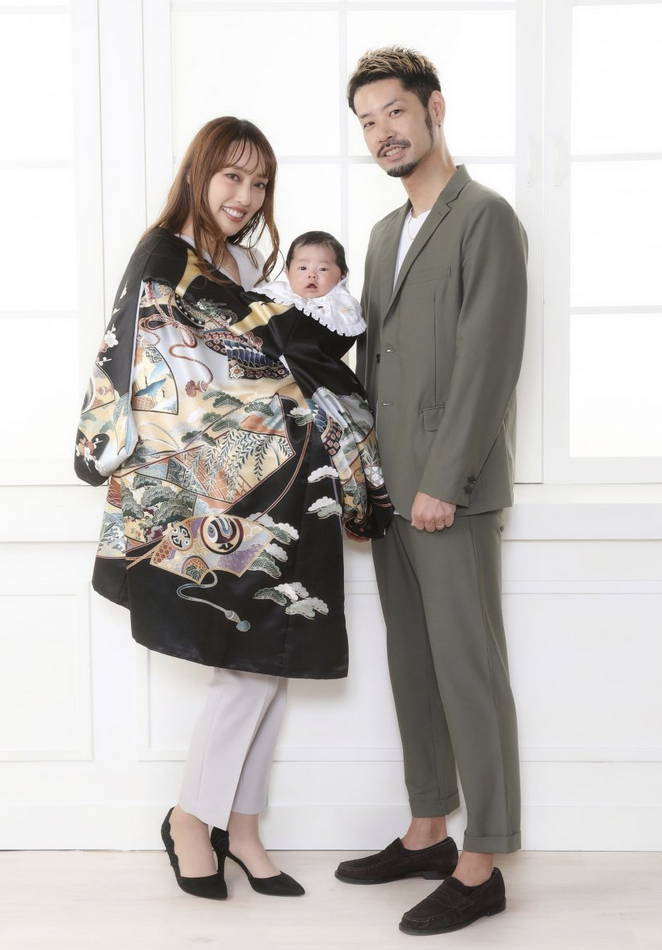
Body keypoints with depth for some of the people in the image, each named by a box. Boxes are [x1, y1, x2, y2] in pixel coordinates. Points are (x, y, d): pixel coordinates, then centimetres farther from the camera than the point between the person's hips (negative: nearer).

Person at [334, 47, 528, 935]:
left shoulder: (486, 217, -6)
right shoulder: (386, 231, 19)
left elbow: (487, 362, -15)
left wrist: (442, 484, -18)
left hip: (452, 493, -8)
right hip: (392, 489, 8)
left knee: (468, 672, -2)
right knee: (412, 666, 13)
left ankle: (480, 868, 9)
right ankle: (427, 834, 26)